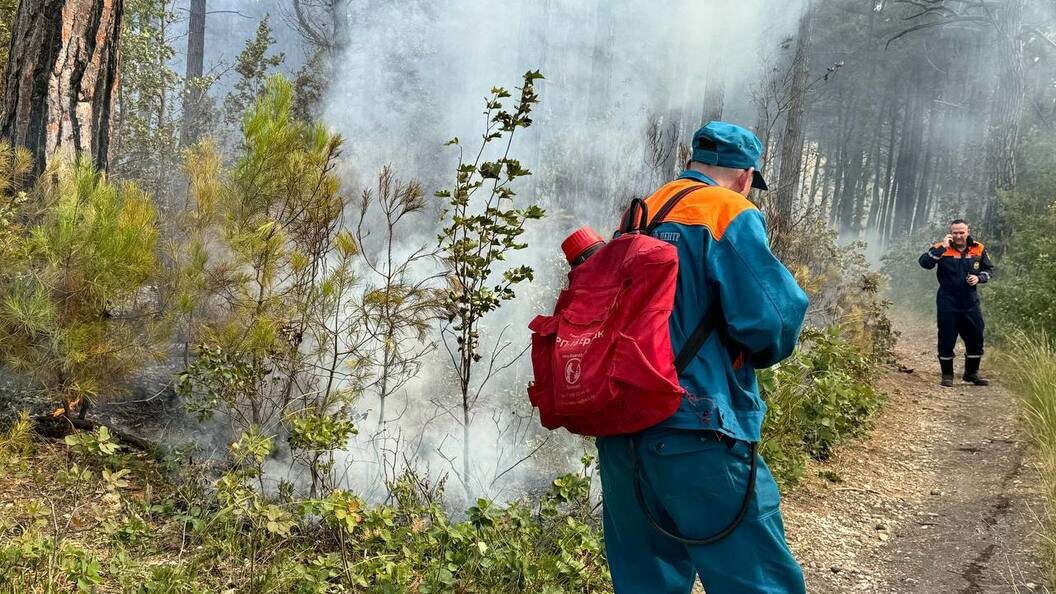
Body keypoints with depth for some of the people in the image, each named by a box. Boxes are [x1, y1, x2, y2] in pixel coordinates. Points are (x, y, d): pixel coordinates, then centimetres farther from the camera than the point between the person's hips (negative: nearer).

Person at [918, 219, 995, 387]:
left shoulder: (978, 249, 3)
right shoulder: (942, 249, -6)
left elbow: (989, 270, 14)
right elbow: (924, 262, -21)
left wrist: (978, 278, -6)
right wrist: (942, 248, -26)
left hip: (970, 302, 3)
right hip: (948, 303, -3)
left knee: (976, 337, 8)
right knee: (947, 338, 2)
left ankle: (971, 372, 26)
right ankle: (947, 374, 15)